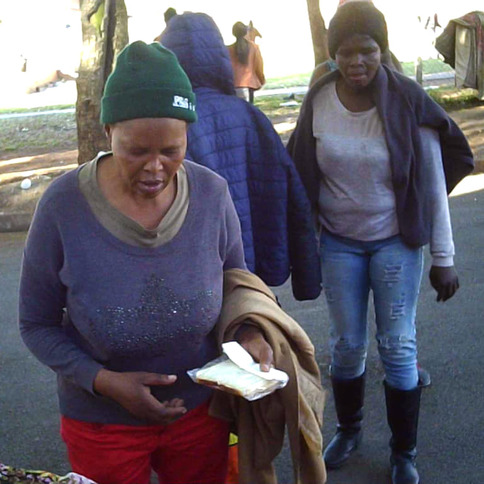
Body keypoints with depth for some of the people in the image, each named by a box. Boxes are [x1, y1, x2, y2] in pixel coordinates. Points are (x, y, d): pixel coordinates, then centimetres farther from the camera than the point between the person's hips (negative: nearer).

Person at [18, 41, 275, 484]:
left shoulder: (211, 193, -14)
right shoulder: (63, 205, -20)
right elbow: (37, 325, -9)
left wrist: (248, 332, -16)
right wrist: (106, 381, -22)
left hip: (201, 410, 2)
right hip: (101, 425, -2)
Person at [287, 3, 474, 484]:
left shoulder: (408, 101, -14)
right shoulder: (319, 101, -8)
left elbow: (434, 183, -9)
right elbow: (304, 176, 2)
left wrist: (443, 258, -8)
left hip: (396, 241, -2)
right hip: (339, 242, 2)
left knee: (398, 346, 2)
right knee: (346, 345, 11)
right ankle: (348, 430, 36)